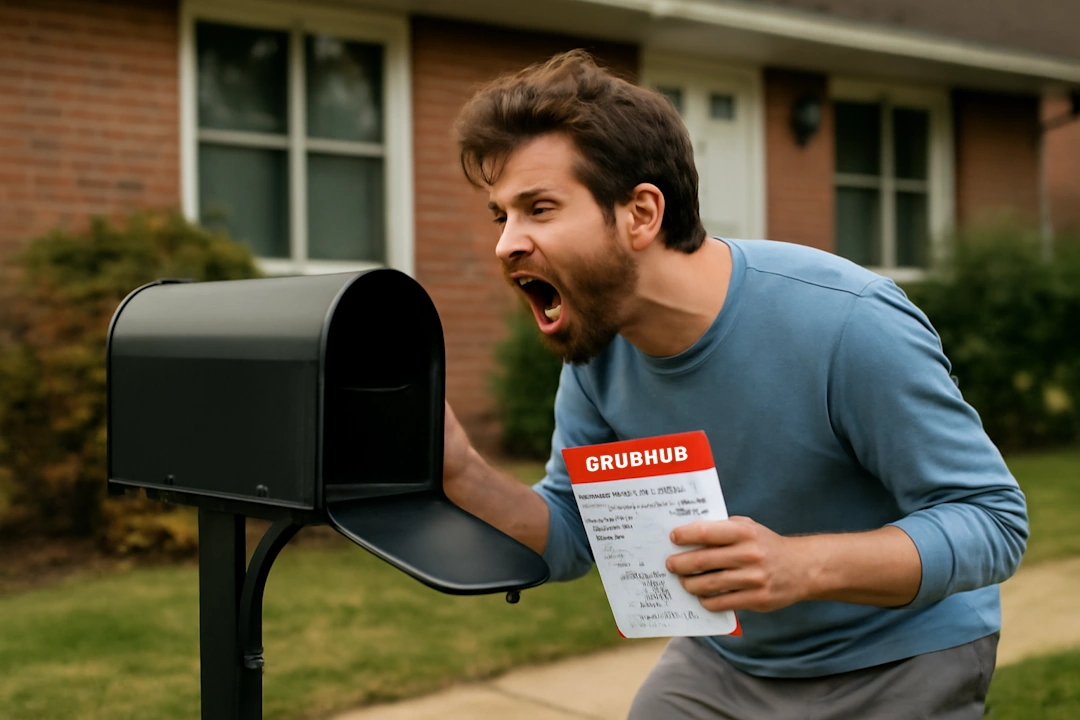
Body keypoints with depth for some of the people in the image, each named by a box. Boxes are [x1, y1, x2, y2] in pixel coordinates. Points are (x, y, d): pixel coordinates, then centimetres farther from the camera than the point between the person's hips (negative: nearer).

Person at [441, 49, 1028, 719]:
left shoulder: (850, 323, -32)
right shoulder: (598, 348, -11)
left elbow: (994, 520, -26)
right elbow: (572, 537, -2)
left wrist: (803, 565, -41)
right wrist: (463, 473, -22)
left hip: (899, 663, -4)